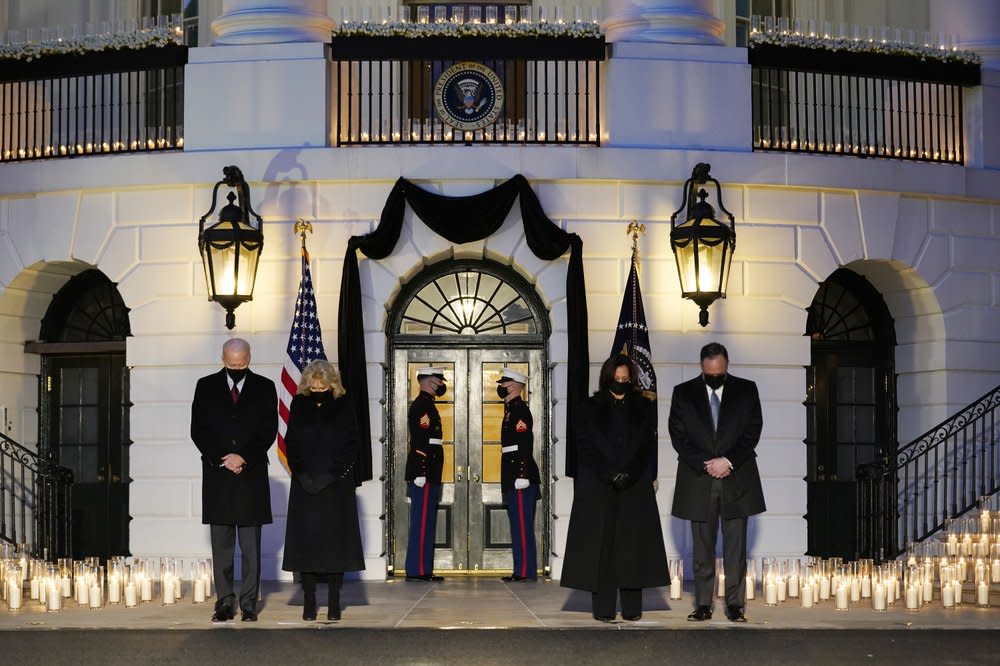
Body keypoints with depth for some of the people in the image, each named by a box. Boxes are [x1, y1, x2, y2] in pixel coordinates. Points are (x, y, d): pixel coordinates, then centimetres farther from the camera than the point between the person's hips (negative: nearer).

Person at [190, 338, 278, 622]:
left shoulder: (264, 388, 6)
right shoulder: (206, 387, 8)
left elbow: (268, 430, 1)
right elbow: (198, 430, 3)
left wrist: (243, 457, -10)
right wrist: (222, 459, -8)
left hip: (252, 474, -1)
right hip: (217, 475, 1)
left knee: (251, 545, 0)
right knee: (221, 544, 3)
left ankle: (248, 603, 4)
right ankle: (225, 602, 8)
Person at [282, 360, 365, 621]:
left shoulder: (342, 405, -1)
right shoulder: (299, 404, 4)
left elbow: (351, 443, -1)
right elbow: (290, 443, 6)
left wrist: (333, 474, -9)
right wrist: (302, 473, -5)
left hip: (336, 485, -1)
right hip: (305, 484, 2)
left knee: (335, 538, -2)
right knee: (305, 539, -1)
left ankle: (334, 601, 2)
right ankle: (309, 600, 4)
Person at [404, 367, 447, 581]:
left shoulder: (425, 403, 18)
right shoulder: (422, 405, -13)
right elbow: (419, 442, -20)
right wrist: (421, 474, -23)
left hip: (427, 474, 11)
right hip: (425, 473, -11)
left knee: (424, 522, 10)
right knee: (423, 521, -8)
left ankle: (422, 569, 13)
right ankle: (418, 570, -7)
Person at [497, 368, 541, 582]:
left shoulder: (519, 409, -12)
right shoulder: (511, 409, 19)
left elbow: (526, 443, -19)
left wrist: (522, 475, -23)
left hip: (521, 475, -10)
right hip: (514, 477, 10)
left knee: (522, 525, -8)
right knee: (519, 525, 11)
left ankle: (525, 571, -7)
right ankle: (522, 570, 14)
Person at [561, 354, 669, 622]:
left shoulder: (643, 407, 9)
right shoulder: (592, 407, 6)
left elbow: (646, 445, 3)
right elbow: (586, 446, -1)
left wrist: (628, 475, -10)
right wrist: (609, 475, -11)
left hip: (635, 486, 1)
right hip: (598, 486, -1)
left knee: (633, 543, -2)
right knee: (601, 544, -5)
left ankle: (632, 607, 2)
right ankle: (603, 608, -3)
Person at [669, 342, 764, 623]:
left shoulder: (746, 390, 5)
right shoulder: (683, 393, 5)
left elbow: (753, 431, 1)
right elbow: (678, 435, 0)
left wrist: (728, 461, -11)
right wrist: (705, 464, -10)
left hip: (737, 480, 0)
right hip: (698, 481, 0)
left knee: (735, 547, 0)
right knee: (702, 548, 4)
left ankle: (735, 605, 4)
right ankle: (703, 605, 8)